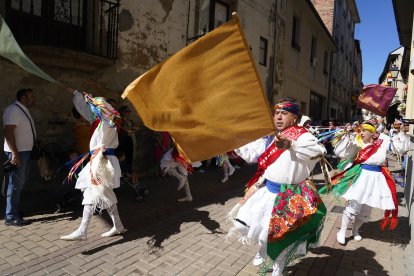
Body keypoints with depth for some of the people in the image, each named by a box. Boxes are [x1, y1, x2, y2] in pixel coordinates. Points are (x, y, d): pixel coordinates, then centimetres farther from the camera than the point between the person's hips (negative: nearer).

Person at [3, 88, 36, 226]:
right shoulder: (13, 110, -14)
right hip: (17, 153, -10)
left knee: (21, 182, 16)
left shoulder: (23, 110, 16)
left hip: (25, 151, 10)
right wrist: (15, 154, -25)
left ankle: (16, 211, 27)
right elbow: (8, 132, -21)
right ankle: (11, 217, 5)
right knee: (16, 184, -4)